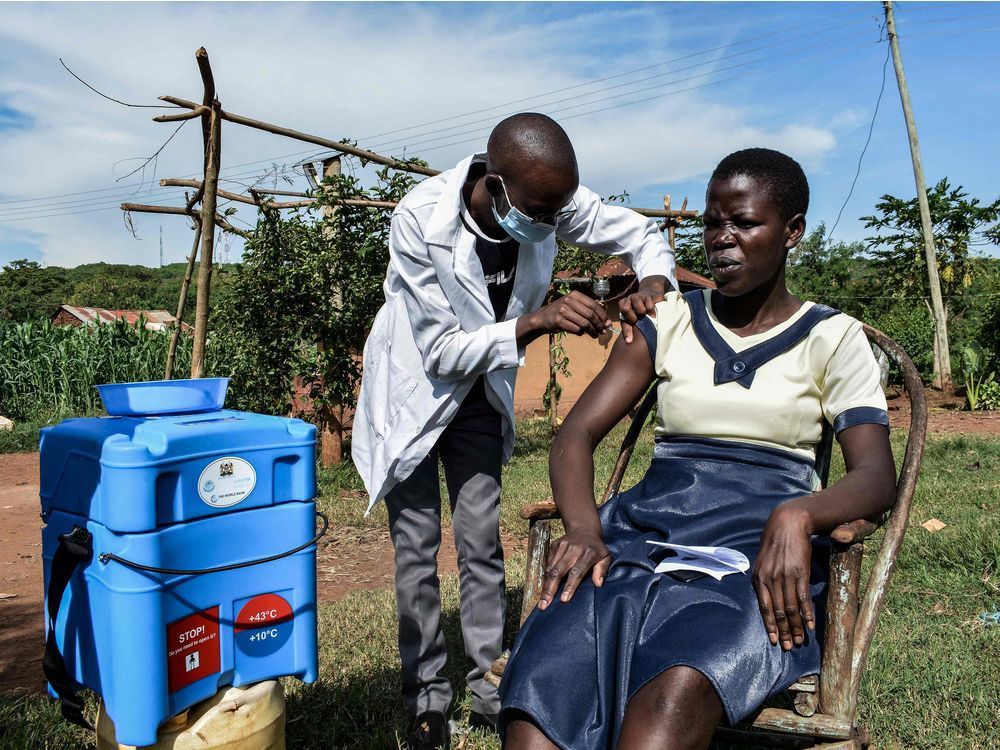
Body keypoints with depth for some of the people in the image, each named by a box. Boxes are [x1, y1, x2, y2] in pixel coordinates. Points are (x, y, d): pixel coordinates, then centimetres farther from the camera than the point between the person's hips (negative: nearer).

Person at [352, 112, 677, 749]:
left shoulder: (552, 201, -21)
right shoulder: (420, 219, -32)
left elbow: (641, 234, -5)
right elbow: (441, 350, -29)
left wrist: (653, 283, -28)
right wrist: (537, 322, -40)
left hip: (482, 391, 3)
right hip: (415, 386, -3)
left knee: (482, 543, 7)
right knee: (418, 547, 2)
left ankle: (490, 689, 21)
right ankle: (428, 697, 20)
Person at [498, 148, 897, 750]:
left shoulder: (831, 339, 11)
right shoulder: (670, 322, 15)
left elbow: (876, 474, -2)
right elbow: (577, 434, 7)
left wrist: (797, 515, -26)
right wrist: (584, 530, -14)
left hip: (760, 545, -1)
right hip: (650, 525, 2)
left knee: (678, 690, -36)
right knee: (547, 682, -30)